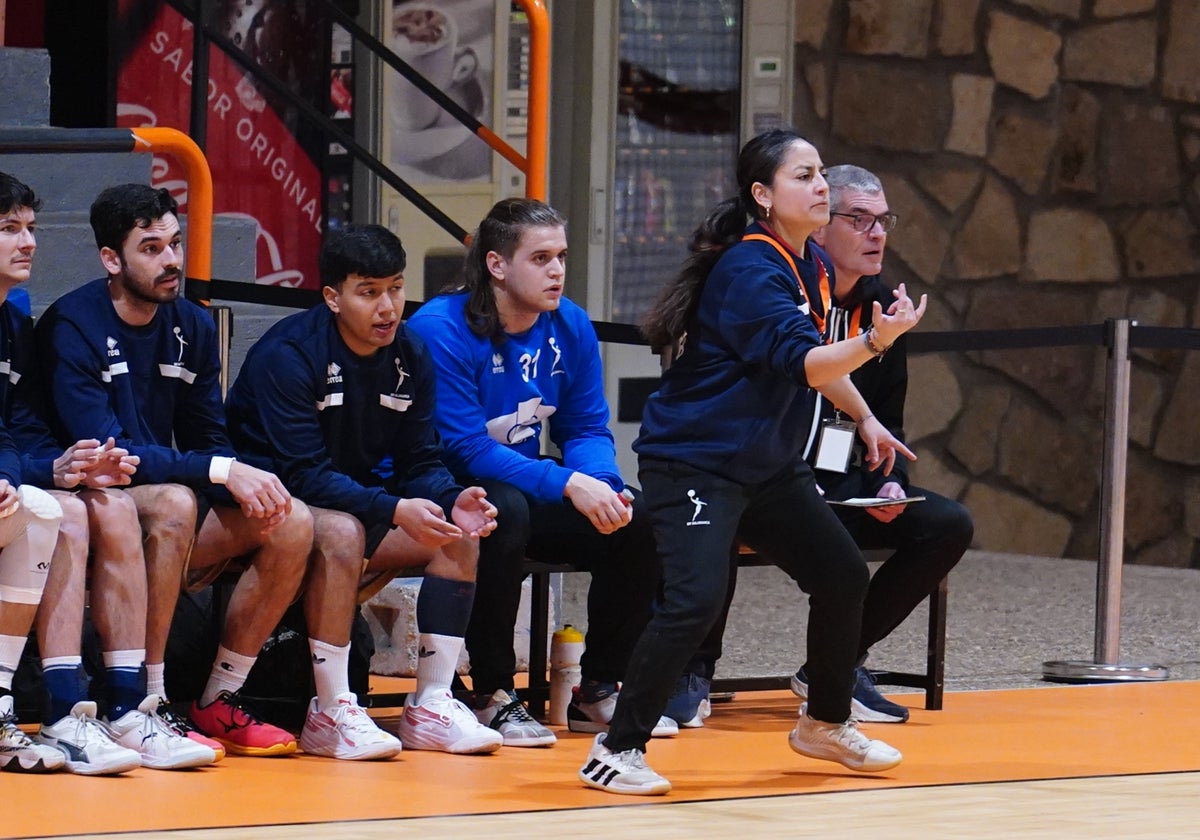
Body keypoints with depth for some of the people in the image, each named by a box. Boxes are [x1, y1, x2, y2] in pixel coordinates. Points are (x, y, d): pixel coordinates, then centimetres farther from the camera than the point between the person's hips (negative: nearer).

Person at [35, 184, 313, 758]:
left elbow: (208, 440, 10)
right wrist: (222, 472, -27)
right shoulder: (72, 327, -14)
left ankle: (218, 704, -5)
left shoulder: (193, 328, 8)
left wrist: (246, 486, -14)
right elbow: (105, 451, -23)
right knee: (173, 502, -36)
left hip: (170, 503, 7)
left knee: (293, 524, -12)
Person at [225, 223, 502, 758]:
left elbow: (420, 463, 1)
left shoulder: (410, 358, 1)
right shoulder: (288, 354, -21)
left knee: (459, 535, -11)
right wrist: (395, 510, -37)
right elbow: (304, 474, -27)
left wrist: (452, 501, -23)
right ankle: (331, 714, -31)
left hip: (359, 500, 7)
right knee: (342, 531, -37)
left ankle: (431, 706, -8)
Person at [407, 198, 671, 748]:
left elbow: (587, 429, 5)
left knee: (637, 518, -13)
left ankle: (598, 690, 0)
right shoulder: (440, 330, -19)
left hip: (527, 485, 7)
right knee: (506, 510, -38)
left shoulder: (570, 327, 1)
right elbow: (464, 447, -24)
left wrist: (602, 485, -20)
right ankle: (494, 696, -26)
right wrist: (569, 484, -31)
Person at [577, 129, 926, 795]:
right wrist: (876, 341, -45)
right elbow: (801, 363, -32)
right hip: (695, 461, -10)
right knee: (696, 601, -24)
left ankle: (825, 723, 33)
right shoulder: (750, 271, -21)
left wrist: (866, 420, 29)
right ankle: (617, 751, -15)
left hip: (770, 465, 10)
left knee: (844, 576, 13)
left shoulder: (815, 269, 9)